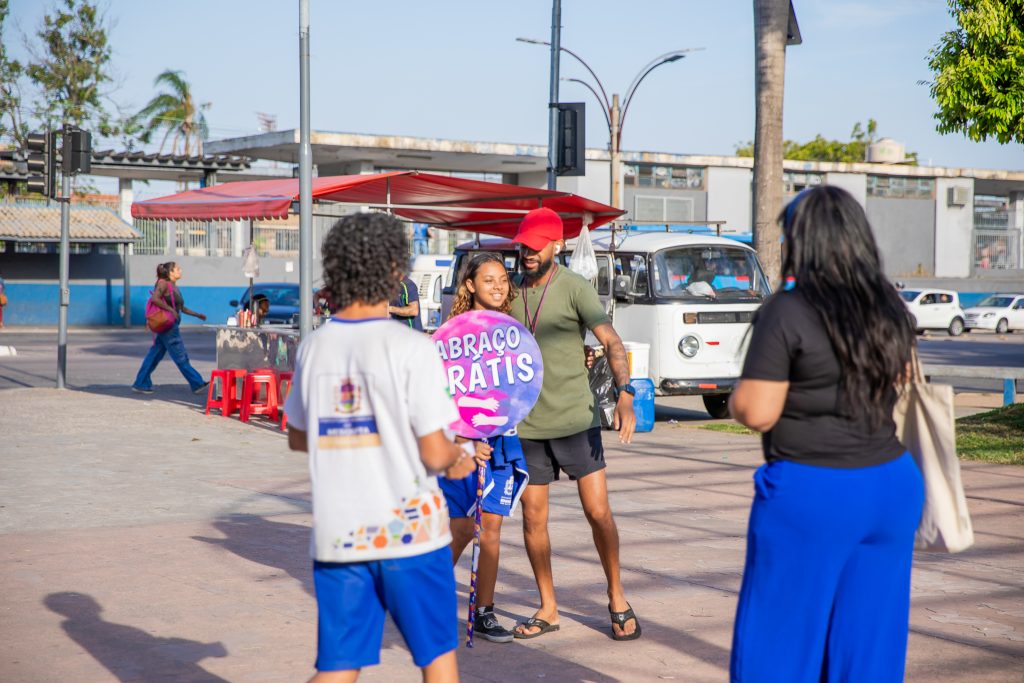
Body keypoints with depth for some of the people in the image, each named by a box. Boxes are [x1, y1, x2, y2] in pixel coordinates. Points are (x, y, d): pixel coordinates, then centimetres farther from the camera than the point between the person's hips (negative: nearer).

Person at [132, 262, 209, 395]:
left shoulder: (174, 287, 18)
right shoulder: (164, 284, -10)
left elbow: (182, 307, 26)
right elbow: (154, 298, -24)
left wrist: (197, 314, 22)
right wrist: (170, 309, -24)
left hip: (171, 326, 9)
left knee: (154, 355, 9)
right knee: (181, 357, -4)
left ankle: (140, 384, 12)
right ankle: (197, 384, -2)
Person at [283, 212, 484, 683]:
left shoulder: (313, 347, 2)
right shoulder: (412, 349, -14)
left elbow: (298, 438, 13)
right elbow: (434, 453, -15)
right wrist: (459, 459, 6)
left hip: (337, 534, 4)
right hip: (409, 530, -4)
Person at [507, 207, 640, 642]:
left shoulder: (575, 289, -4)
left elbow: (611, 342, -11)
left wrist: (624, 395, -25)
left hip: (575, 417, -3)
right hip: (526, 425, 3)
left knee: (598, 511, -3)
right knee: (533, 518, 5)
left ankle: (617, 599, 14)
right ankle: (548, 609, 18)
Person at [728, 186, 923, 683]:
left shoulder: (786, 312, -14)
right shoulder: (888, 309, 6)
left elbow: (756, 413, -16)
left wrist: (737, 394, 4)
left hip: (809, 494, -6)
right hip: (891, 486, 6)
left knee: (780, 640, 6)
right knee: (869, 639, 12)